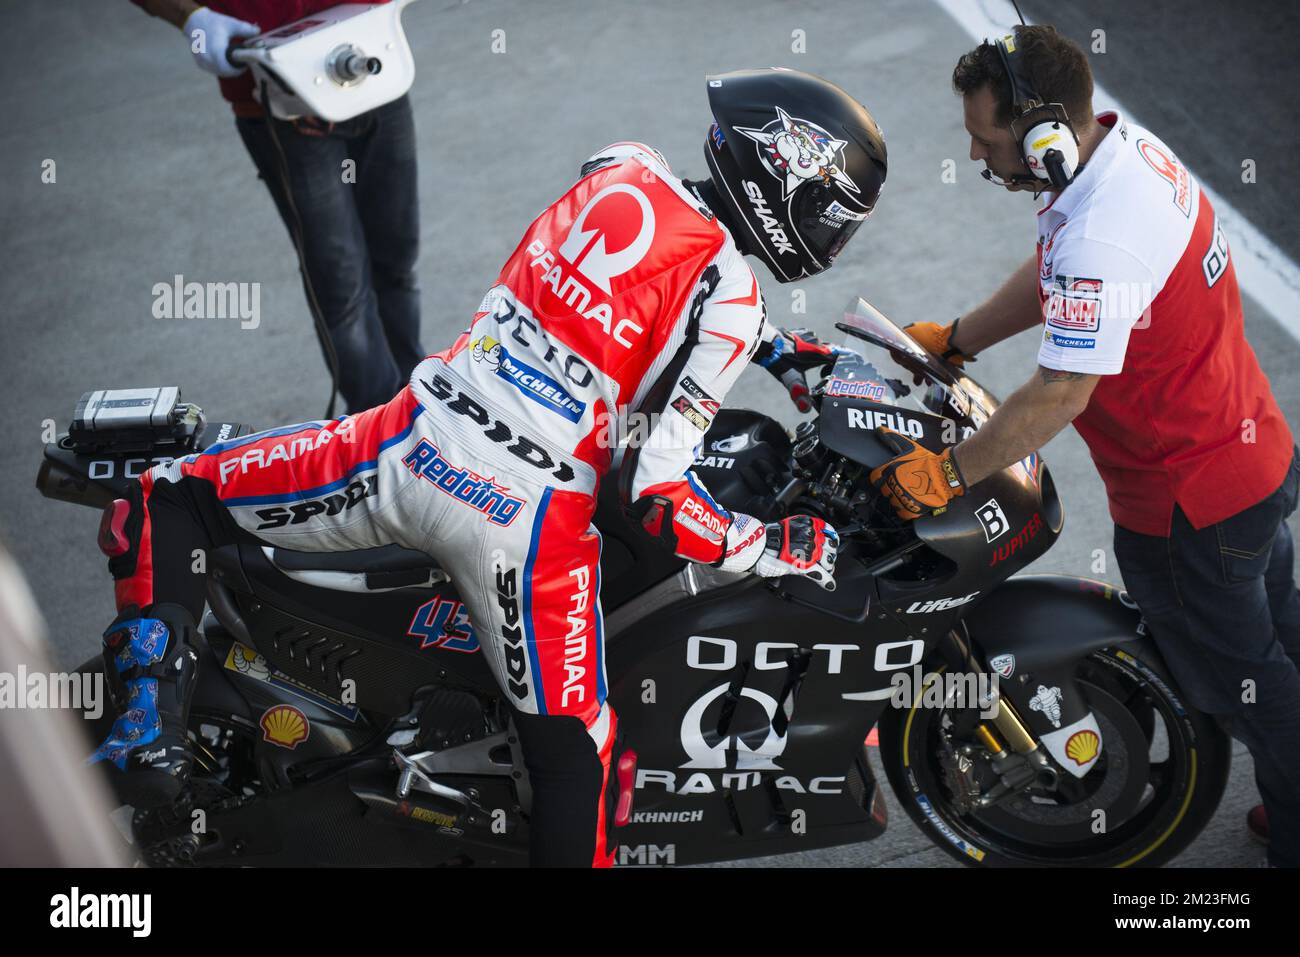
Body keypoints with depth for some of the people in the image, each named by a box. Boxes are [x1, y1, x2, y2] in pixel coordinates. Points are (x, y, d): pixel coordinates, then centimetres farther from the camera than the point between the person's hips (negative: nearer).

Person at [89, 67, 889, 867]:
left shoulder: (621, 166, 8)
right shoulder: (729, 303, -8)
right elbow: (657, 492, -12)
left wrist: (781, 349, 33)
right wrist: (782, 549, 1)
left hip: (411, 446, 5)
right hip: (530, 519, -4)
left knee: (162, 504, 22)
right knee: (575, 756, 11)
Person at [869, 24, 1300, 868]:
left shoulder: (1100, 240, -35)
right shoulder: (1127, 144, -3)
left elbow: (1058, 396, -32)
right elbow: (1051, 278, 11)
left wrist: (948, 473, -21)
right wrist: (953, 341, 13)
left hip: (1188, 502, -10)